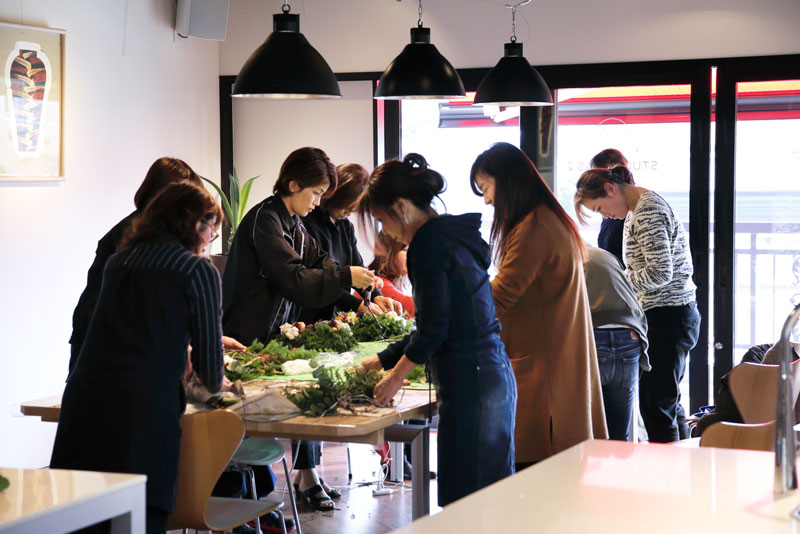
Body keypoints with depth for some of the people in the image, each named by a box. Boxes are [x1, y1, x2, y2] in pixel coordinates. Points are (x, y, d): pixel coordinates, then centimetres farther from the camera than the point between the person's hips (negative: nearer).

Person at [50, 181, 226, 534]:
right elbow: (207, 352, 8)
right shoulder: (199, 270, 4)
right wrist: (215, 382, 31)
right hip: (143, 407, -5)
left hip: (82, 397, 5)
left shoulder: (118, 260, 21)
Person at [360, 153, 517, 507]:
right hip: (494, 371, 10)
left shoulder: (428, 242, -11)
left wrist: (396, 376, 0)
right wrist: (381, 360, 28)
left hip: (469, 380, -10)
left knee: (463, 499, -5)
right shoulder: (453, 235, 17)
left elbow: (433, 328, -15)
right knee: (492, 489, 11)